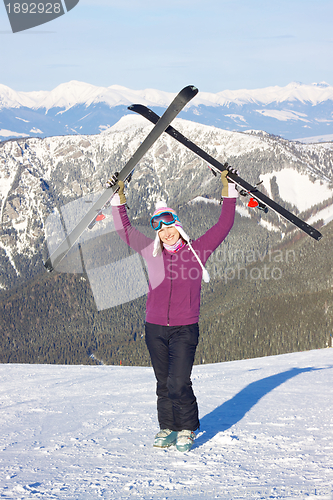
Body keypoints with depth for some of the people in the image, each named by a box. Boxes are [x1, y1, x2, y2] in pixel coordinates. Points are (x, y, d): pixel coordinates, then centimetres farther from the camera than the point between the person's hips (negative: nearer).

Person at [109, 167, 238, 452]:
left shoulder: (197, 251, 1)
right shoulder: (152, 253, 7)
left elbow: (224, 226, 2)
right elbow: (125, 230, 12)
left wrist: (228, 191, -1)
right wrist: (119, 198, 7)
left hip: (185, 329, -3)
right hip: (155, 329, 3)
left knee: (178, 383, -10)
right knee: (164, 383, 9)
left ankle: (187, 430, 8)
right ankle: (167, 428, 23)